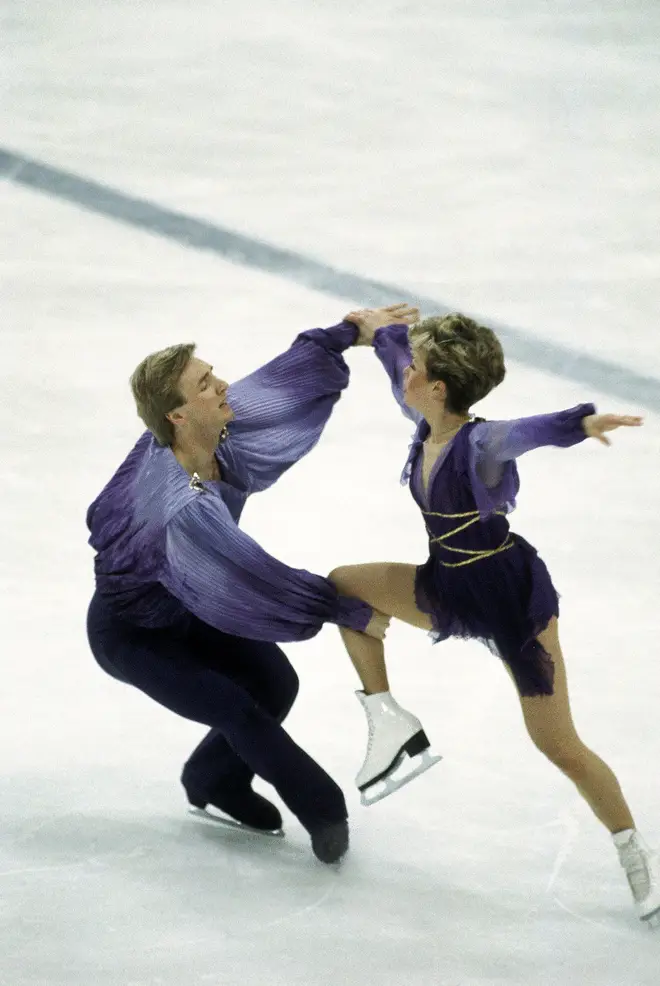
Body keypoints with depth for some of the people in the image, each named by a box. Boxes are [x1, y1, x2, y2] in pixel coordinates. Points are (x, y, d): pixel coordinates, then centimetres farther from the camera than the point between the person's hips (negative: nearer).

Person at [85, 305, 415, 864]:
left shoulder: (213, 429, -20)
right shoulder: (185, 508, -42)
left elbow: (282, 379, -6)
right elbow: (259, 578, -36)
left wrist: (352, 331, -7)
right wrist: (350, 612, -27)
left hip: (188, 608, 8)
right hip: (132, 636, -8)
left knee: (275, 684, 4)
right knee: (237, 711, -10)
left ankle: (213, 781, 31)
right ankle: (323, 811, 12)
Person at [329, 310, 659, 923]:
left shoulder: (479, 446, -29)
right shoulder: (426, 425, -5)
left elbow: (522, 433, -52)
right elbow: (404, 373, 17)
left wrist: (580, 425, -72)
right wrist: (377, 334, 34)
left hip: (512, 600, -8)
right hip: (451, 590, 8)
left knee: (558, 745, -2)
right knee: (346, 585, 5)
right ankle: (390, 724, 13)